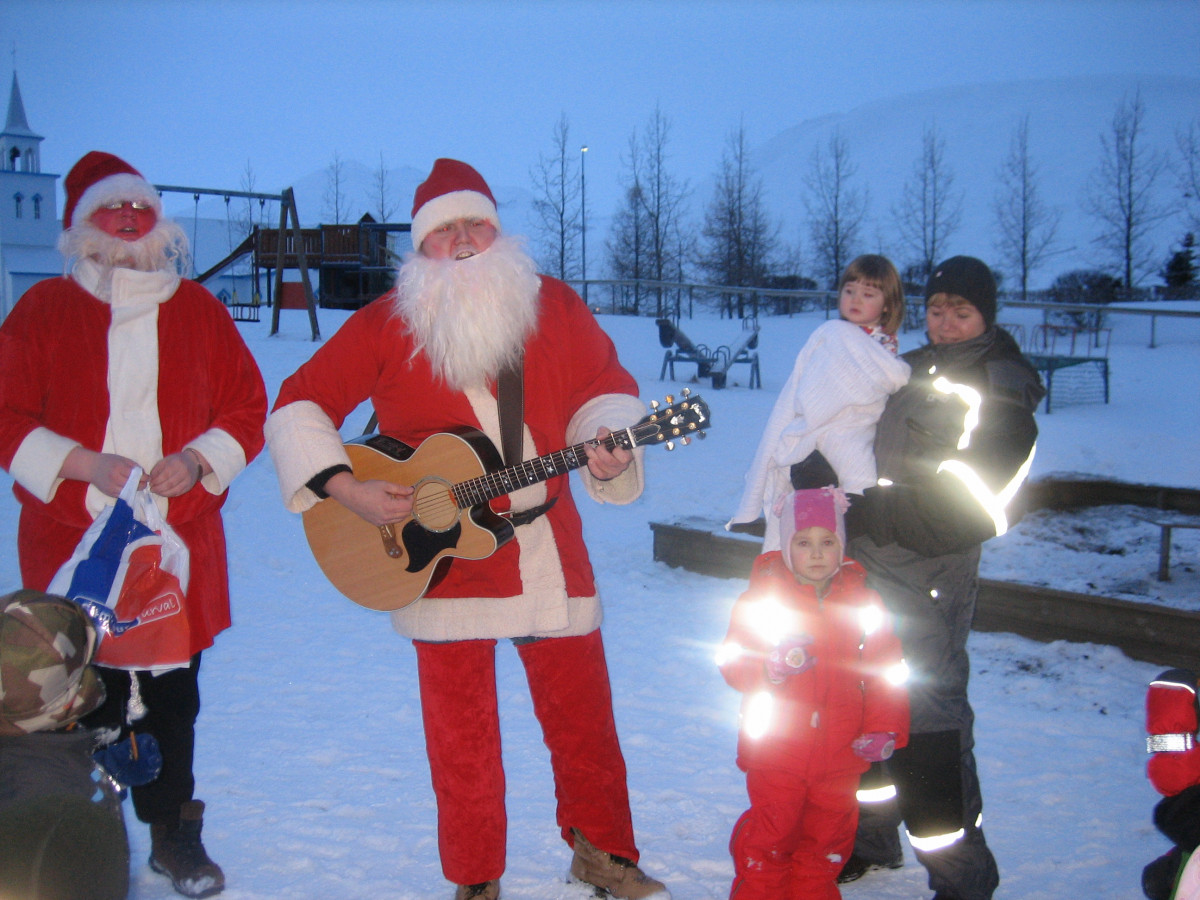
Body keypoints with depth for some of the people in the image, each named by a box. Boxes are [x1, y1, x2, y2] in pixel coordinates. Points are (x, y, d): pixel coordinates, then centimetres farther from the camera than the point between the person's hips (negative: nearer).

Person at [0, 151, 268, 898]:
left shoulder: (198, 309, 10)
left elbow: (248, 406, 9)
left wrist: (199, 459, -9)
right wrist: (86, 465, -13)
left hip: (180, 536, 2)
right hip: (73, 542, -1)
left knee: (172, 690, 6)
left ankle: (174, 831, 22)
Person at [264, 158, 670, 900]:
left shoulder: (554, 306, 2)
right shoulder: (386, 325, -3)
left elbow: (606, 386, 6)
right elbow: (298, 406, -2)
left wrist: (611, 445, -15)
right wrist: (343, 487, -15)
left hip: (549, 547, 2)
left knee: (582, 710, 11)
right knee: (461, 732, 8)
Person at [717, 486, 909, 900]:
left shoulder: (863, 602, 3)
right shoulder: (761, 598, -3)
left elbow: (886, 673, 6)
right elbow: (732, 662, -6)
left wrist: (884, 730, -3)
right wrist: (771, 667, -26)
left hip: (839, 756, 2)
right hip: (775, 753, -2)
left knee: (829, 838, 13)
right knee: (769, 835, 2)